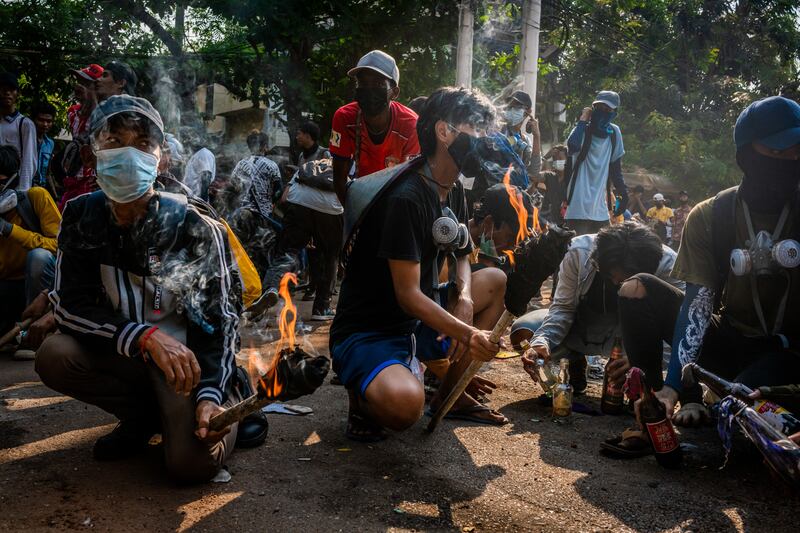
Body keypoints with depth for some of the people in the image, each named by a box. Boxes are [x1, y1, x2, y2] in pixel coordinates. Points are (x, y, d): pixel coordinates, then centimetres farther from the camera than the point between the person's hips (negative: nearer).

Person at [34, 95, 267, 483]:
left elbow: (217, 319, -14)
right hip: (123, 353, 5)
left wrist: (210, 393, -30)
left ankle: (230, 395, 6)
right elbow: (70, 306, -11)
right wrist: (146, 337, -27)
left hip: (189, 356, -4)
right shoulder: (81, 217, -5)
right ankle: (144, 415, 0)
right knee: (53, 357, -25)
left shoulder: (194, 227, -14)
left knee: (193, 463, -26)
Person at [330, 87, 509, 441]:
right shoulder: (406, 198, -22)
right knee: (405, 404, -38)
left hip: (419, 322, 10)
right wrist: (467, 334, -30)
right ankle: (365, 392, 1)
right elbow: (408, 294, -23)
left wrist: (465, 296, -6)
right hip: (367, 332, -10)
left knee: (496, 281, 5)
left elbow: (461, 256, 16)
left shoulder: (453, 191, 7)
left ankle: (450, 393, 8)